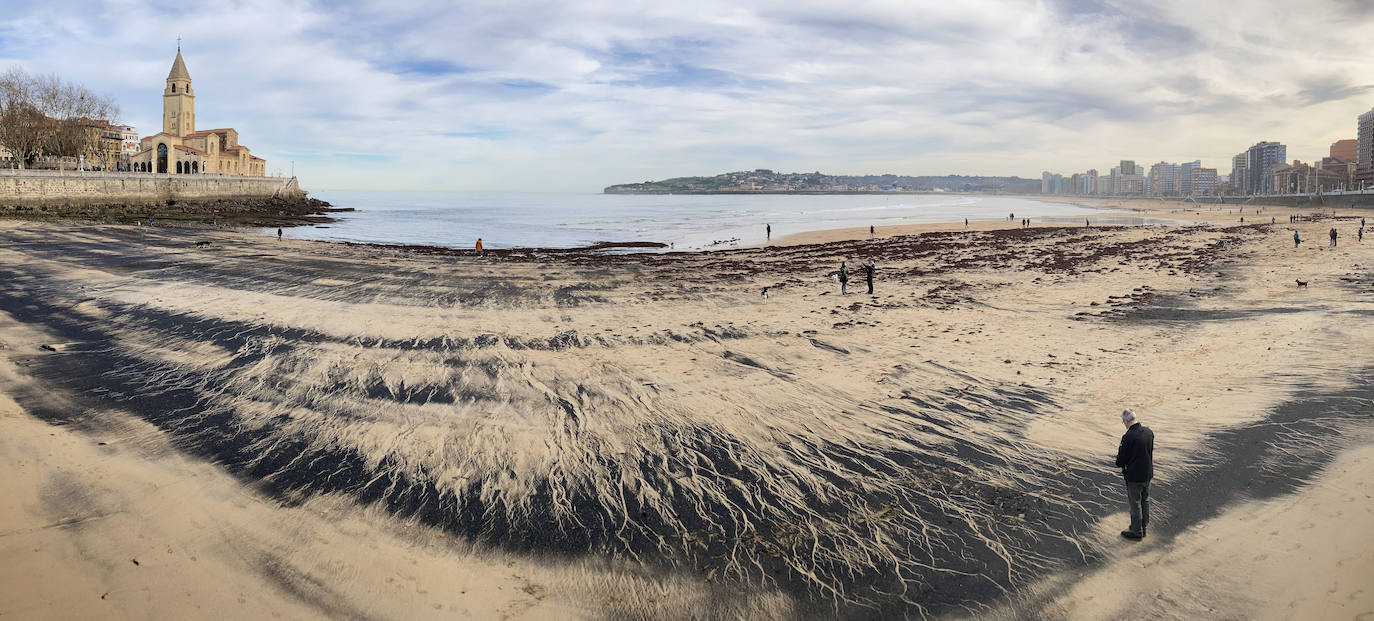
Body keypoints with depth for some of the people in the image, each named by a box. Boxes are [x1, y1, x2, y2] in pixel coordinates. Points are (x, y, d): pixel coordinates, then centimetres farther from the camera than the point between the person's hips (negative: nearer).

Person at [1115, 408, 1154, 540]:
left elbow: (1120, 461, -18)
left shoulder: (1128, 437, -26)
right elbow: (1151, 451, 11)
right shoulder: (1148, 432, -4)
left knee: (1135, 504, 8)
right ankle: (1143, 527, 36)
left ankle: (1137, 532, 20)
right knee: (1145, 501, 21)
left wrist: (1119, 463, 5)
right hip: (1148, 473, 7)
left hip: (1134, 477, -7)